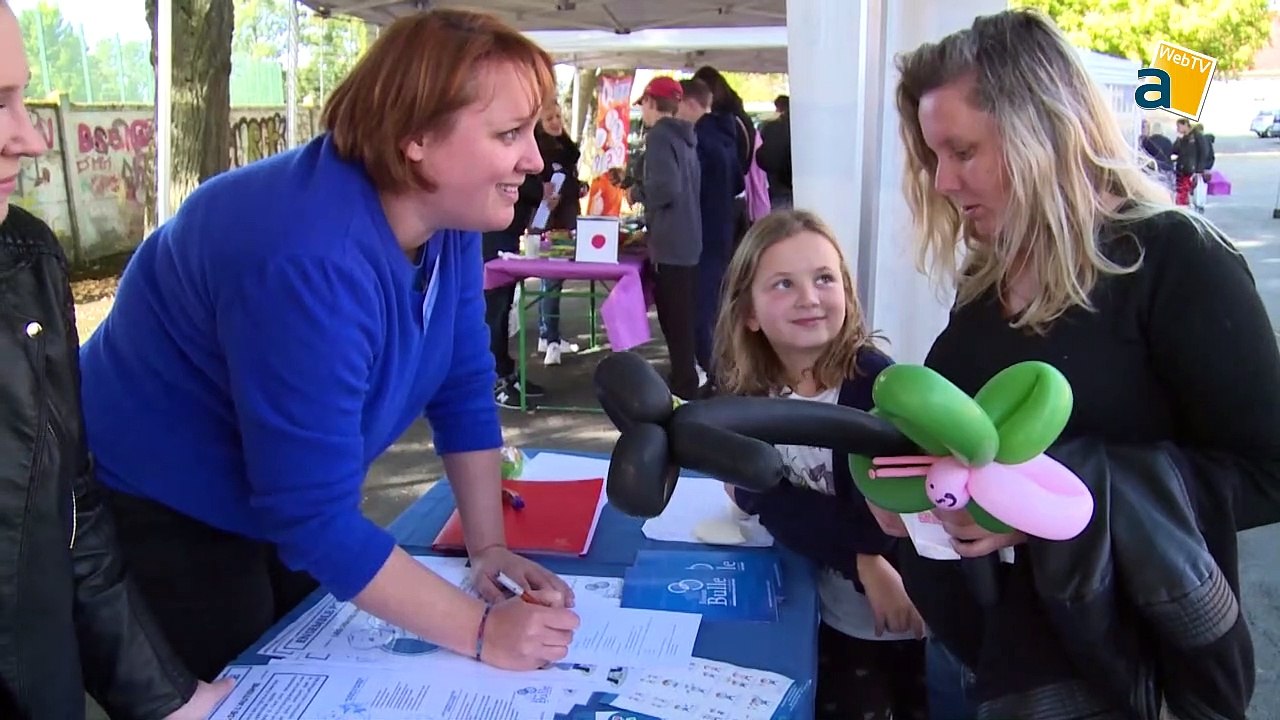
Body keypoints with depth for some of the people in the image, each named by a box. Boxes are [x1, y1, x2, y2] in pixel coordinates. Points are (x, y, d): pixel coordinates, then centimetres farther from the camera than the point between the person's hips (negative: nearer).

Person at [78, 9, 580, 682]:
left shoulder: (446, 216, -12)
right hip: (162, 512, -8)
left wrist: (487, 546, -7)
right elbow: (314, 513, -34)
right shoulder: (312, 261, -37)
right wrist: (481, 631, -30)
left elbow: (463, 389, -4)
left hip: (281, 500, 8)